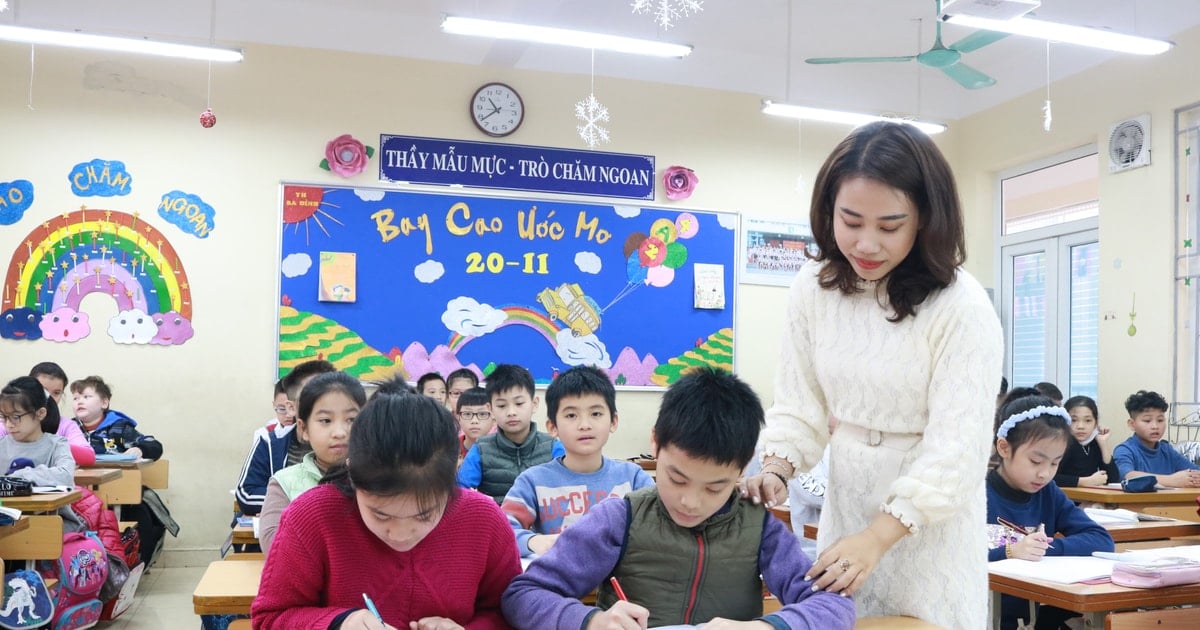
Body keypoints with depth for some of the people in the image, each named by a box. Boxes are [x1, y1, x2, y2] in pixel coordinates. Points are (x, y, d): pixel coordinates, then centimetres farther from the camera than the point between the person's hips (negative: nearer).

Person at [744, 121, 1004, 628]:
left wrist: (878, 537, -29)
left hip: (931, 521, -4)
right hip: (846, 503, 4)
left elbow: (956, 450, -21)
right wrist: (777, 467, -17)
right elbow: (800, 401, 1)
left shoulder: (963, 309, -19)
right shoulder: (814, 287, -4)